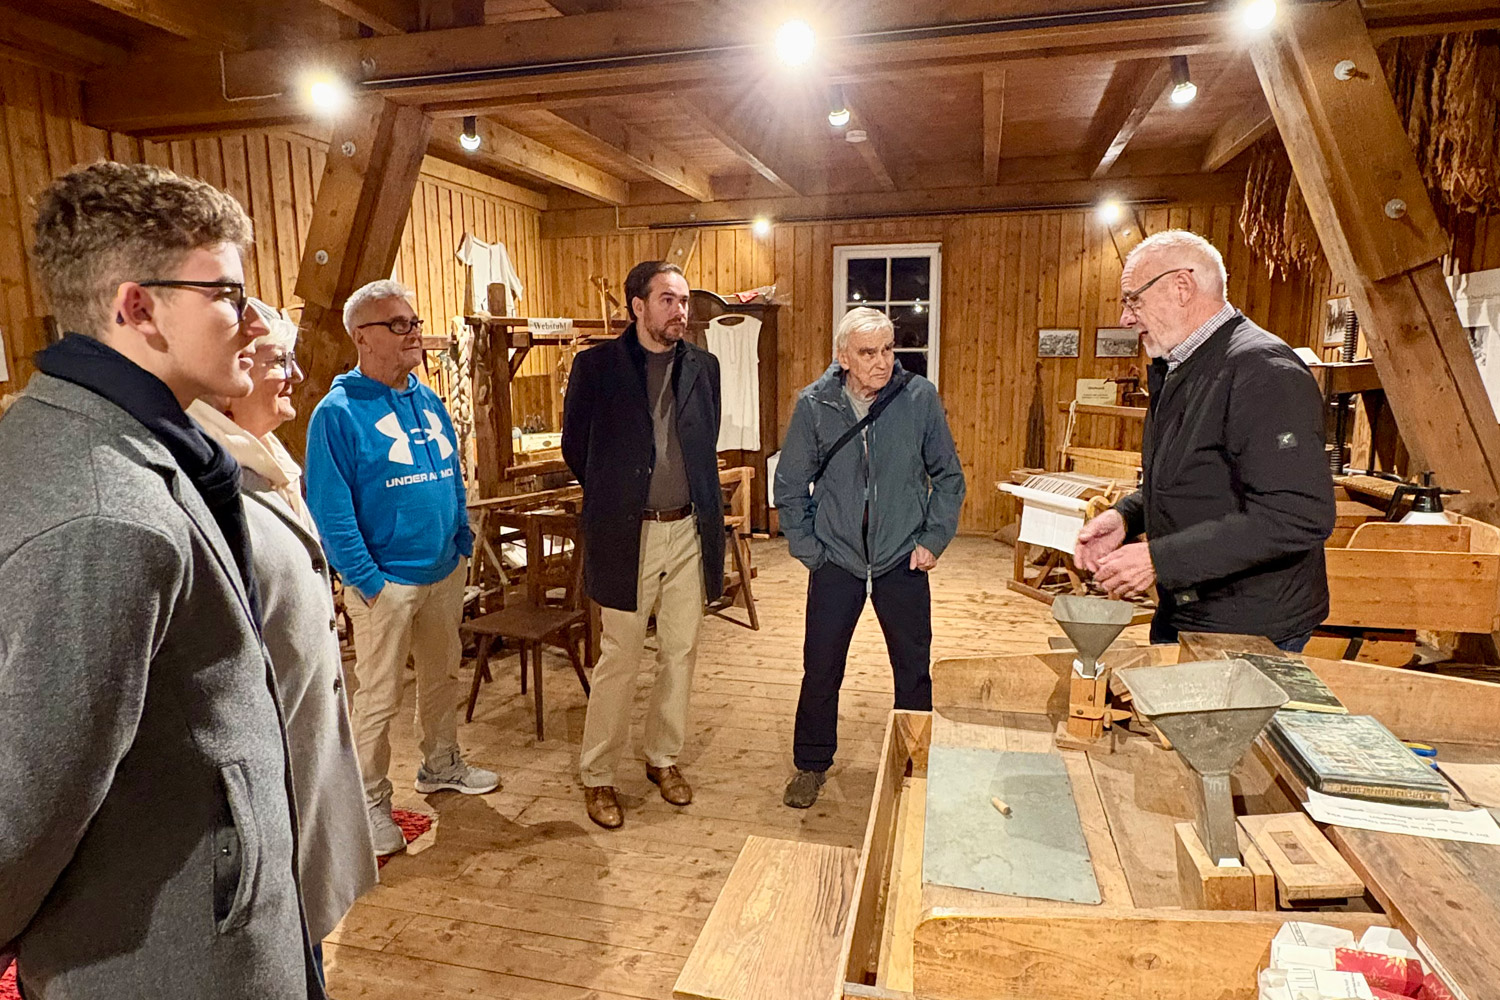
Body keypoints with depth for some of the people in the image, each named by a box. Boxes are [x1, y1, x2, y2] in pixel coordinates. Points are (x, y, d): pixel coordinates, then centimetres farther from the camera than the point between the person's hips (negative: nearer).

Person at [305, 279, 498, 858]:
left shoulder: (429, 402, 8)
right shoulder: (338, 412, -12)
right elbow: (329, 509, -14)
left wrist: (463, 544, 10)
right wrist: (367, 580, -16)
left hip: (444, 572, 7)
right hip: (386, 581, -7)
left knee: (442, 676, 19)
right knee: (379, 696, 4)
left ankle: (441, 765, 39)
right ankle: (371, 803, 21)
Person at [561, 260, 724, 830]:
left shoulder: (703, 367, 6)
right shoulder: (597, 366, -5)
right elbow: (575, 445, 5)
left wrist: (704, 511, 14)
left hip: (689, 531, 4)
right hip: (627, 534, -4)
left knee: (680, 653, 13)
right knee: (619, 660, 4)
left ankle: (663, 757, 32)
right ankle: (597, 776, 21)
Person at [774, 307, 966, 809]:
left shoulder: (920, 397, -8)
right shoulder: (813, 405, -7)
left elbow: (948, 475, 4)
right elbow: (790, 485, 3)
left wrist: (934, 539, -2)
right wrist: (806, 547, -1)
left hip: (903, 561, 1)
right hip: (836, 561, 0)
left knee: (914, 670, 13)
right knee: (821, 671, 9)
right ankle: (811, 765, 30)